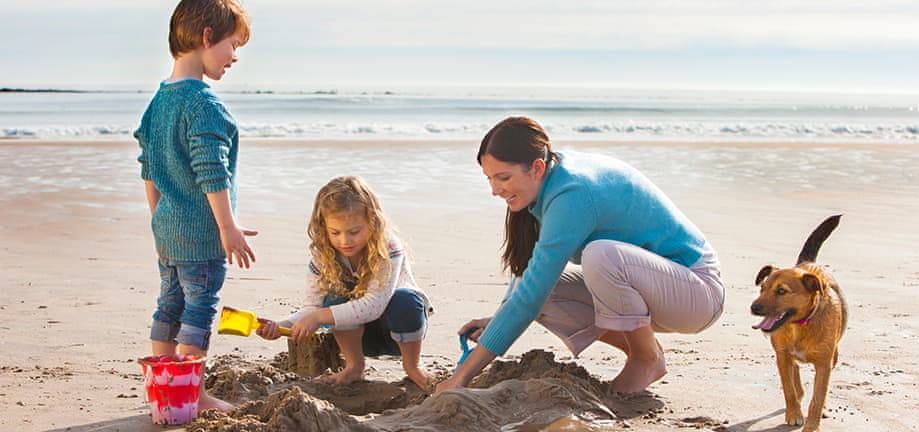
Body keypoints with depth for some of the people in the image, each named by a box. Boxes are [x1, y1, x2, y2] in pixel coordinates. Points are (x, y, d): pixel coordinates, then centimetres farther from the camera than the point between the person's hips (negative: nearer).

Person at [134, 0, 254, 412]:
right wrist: (228, 227, -18)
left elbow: (148, 171, 16)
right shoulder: (203, 103, -18)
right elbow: (211, 173, -22)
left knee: (170, 305, 15)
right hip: (201, 231, -9)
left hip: (166, 228, 9)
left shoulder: (159, 99, 11)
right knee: (200, 308, -1)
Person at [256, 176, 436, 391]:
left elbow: (373, 305, -38)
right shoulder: (323, 255, -15)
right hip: (359, 333, 3)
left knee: (404, 299, -36)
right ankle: (354, 367, -7)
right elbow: (312, 307, -16)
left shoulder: (388, 248, -29)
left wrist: (320, 316, -45)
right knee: (336, 299, -29)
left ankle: (412, 366, -9)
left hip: (400, 329, -2)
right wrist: (281, 326, -36)